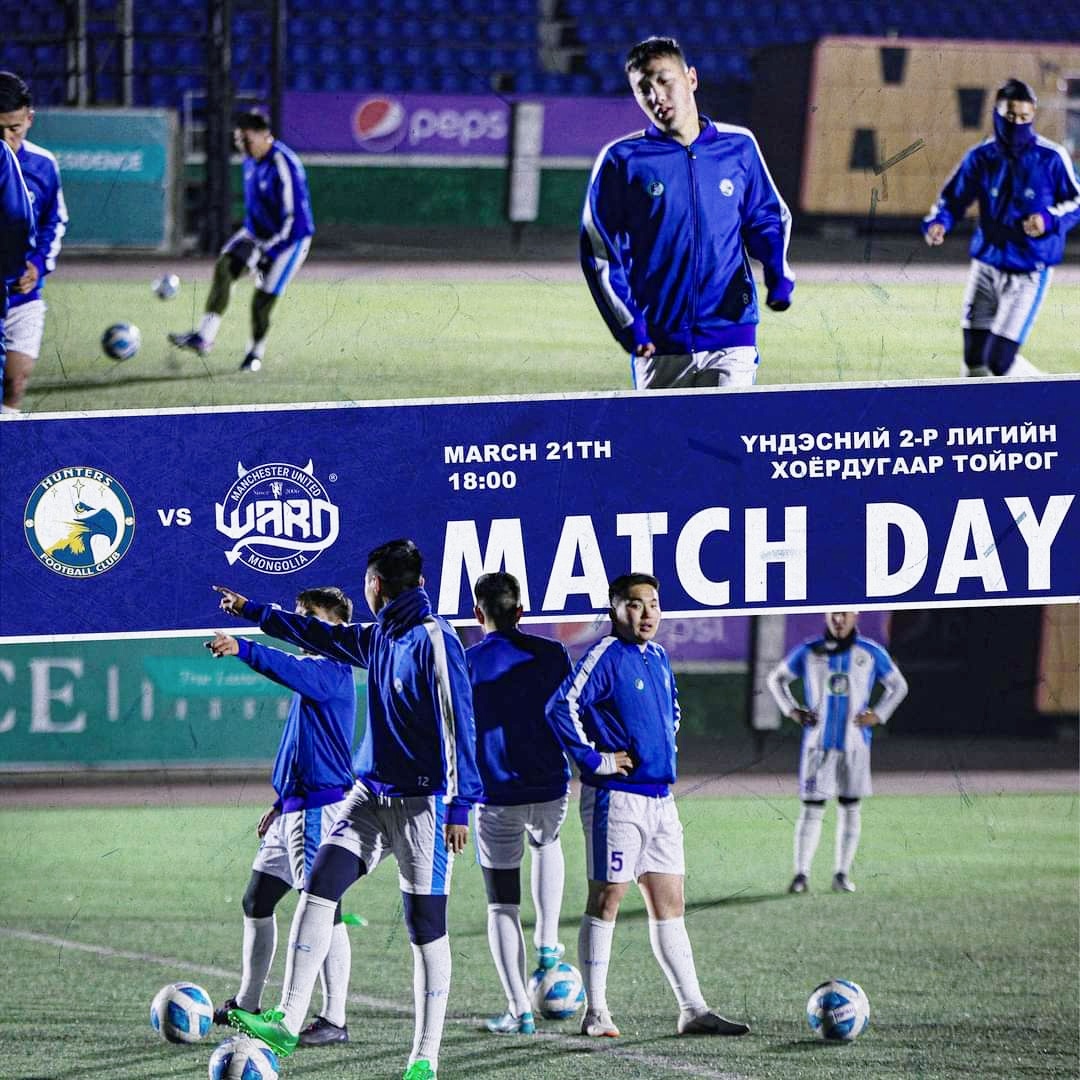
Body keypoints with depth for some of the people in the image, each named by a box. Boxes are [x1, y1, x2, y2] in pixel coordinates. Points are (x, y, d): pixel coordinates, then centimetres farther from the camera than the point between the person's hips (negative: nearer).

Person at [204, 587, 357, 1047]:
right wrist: (281, 802, 25)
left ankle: (334, 1020, -7)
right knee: (257, 901, 17)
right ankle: (246, 1004, 29)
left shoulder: (333, 672, -11)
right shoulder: (311, 673, 19)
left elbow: (291, 669, -35)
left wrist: (242, 649, -48)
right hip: (293, 809, 11)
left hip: (320, 808, -11)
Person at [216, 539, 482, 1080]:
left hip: (421, 803, -8)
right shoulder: (378, 638, 12)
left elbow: (457, 724, -16)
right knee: (319, 884, -7)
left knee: (426, 929, -3)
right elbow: (321, 635, 31)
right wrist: (251, 611, 39)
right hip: (370, 795, 8)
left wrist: (460, 806, -19)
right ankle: (287, 1023, -8)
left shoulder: (434, 640, -13)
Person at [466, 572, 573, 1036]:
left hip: (495, 797, -2)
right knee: (547, 843, 36)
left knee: (501, 905, 5)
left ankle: (520, 1010, 0)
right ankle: (548, 943, 22)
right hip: (550, 788, 3)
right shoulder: (552, 654, 0)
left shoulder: (465, 664, -6)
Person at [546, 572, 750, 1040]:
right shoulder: (605, 656, -12)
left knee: (669, 906, 8)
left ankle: (693, 1010, 9)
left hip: (659, 799, 8)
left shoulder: (657, 658, 13)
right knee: (606, 901, -1)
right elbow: (561, 708, -23)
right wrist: (594, 760, -19)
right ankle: (596, 1013, 4)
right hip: (616, 797, -8)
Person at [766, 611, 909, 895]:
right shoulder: (809, 652, 1)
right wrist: (792, 711, 2)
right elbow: (777, 678, 15)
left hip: (854, 742, 1)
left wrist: (877, 715, 0)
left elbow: (898, 686, 14)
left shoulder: (871, 653, 1)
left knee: (850, 807, 4)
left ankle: (842, 873, 11)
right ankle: (801, 874, 0)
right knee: (811, 807, -3)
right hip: (817, 741, -1)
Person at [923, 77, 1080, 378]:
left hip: (1029, 273, -4)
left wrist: (1050, 218, -19)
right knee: (973, 361, 5)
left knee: (999, 361, -11)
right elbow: (952, 198, 6)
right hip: (986, 266, 4)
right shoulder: (981, 157, 0)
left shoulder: (1051, 158, -9)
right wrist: (937, 223, -16)